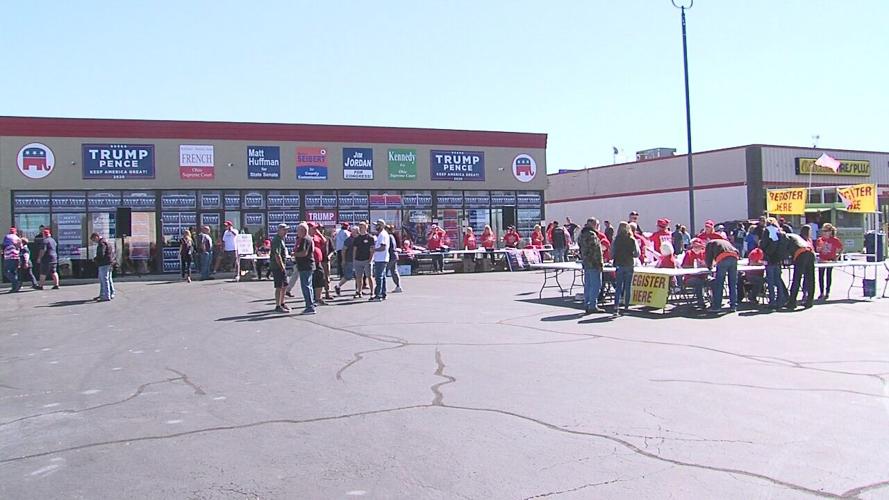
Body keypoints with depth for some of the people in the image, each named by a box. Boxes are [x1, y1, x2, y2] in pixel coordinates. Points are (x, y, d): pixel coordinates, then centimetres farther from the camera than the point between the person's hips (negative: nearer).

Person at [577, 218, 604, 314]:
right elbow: (596, 251, -18)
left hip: (585, 264, 9)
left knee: (587, 285, 13)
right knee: (596, 285, -5)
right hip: (594, 264, -9)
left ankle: (586, 305, 16)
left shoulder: (582, 235, 14)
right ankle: (593, 306, -5)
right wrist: (600, 264, -15)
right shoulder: (592, 235, -16)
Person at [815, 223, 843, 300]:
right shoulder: (820, 240, 2)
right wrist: (819, 248, -10)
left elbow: (841, 249, 4)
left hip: (830, 260, -3)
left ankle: (827, 292, 10)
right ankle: (821, 293, 9)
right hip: (822, 260, 3)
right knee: (820, 276, 1)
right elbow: (817, 250, 11)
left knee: (829, 275, 3)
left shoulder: (835, 240, -6)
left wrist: (838, 256, -3)